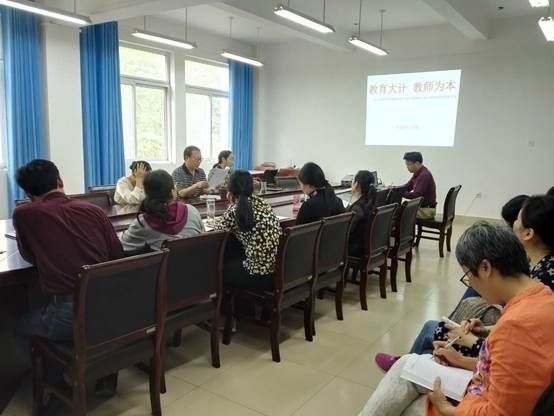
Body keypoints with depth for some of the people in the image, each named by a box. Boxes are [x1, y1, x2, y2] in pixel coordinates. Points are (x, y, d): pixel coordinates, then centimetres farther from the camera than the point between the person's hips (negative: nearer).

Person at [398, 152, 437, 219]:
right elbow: (408, 186, 17)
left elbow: (416, 195, -26)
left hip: (427, 210, -9)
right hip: (421, 207, 9)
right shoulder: (418, 173, 8)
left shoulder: (424, 175, -22)